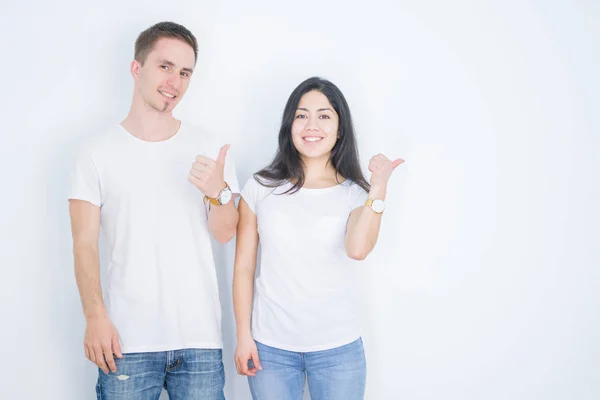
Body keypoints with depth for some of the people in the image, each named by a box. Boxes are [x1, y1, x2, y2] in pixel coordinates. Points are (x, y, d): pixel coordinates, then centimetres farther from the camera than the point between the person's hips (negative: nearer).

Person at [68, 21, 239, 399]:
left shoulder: (209, 149, 5)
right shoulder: (98, 152, 0)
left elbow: (226, 234, 2)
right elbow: (85, 243, -2)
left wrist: (217, 192, -18)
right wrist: (95, 316, -12)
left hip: (200, 339, 2)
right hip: (125, 340, -1)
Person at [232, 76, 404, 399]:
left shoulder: (356, 194, -1)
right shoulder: (261, 188, -1)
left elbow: (358, 249, -21)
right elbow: (244, 267, 2)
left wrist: (379, 186, -22)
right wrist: (243, 335, 1)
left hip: (338, 348, 0)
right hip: (271, 346, 0)